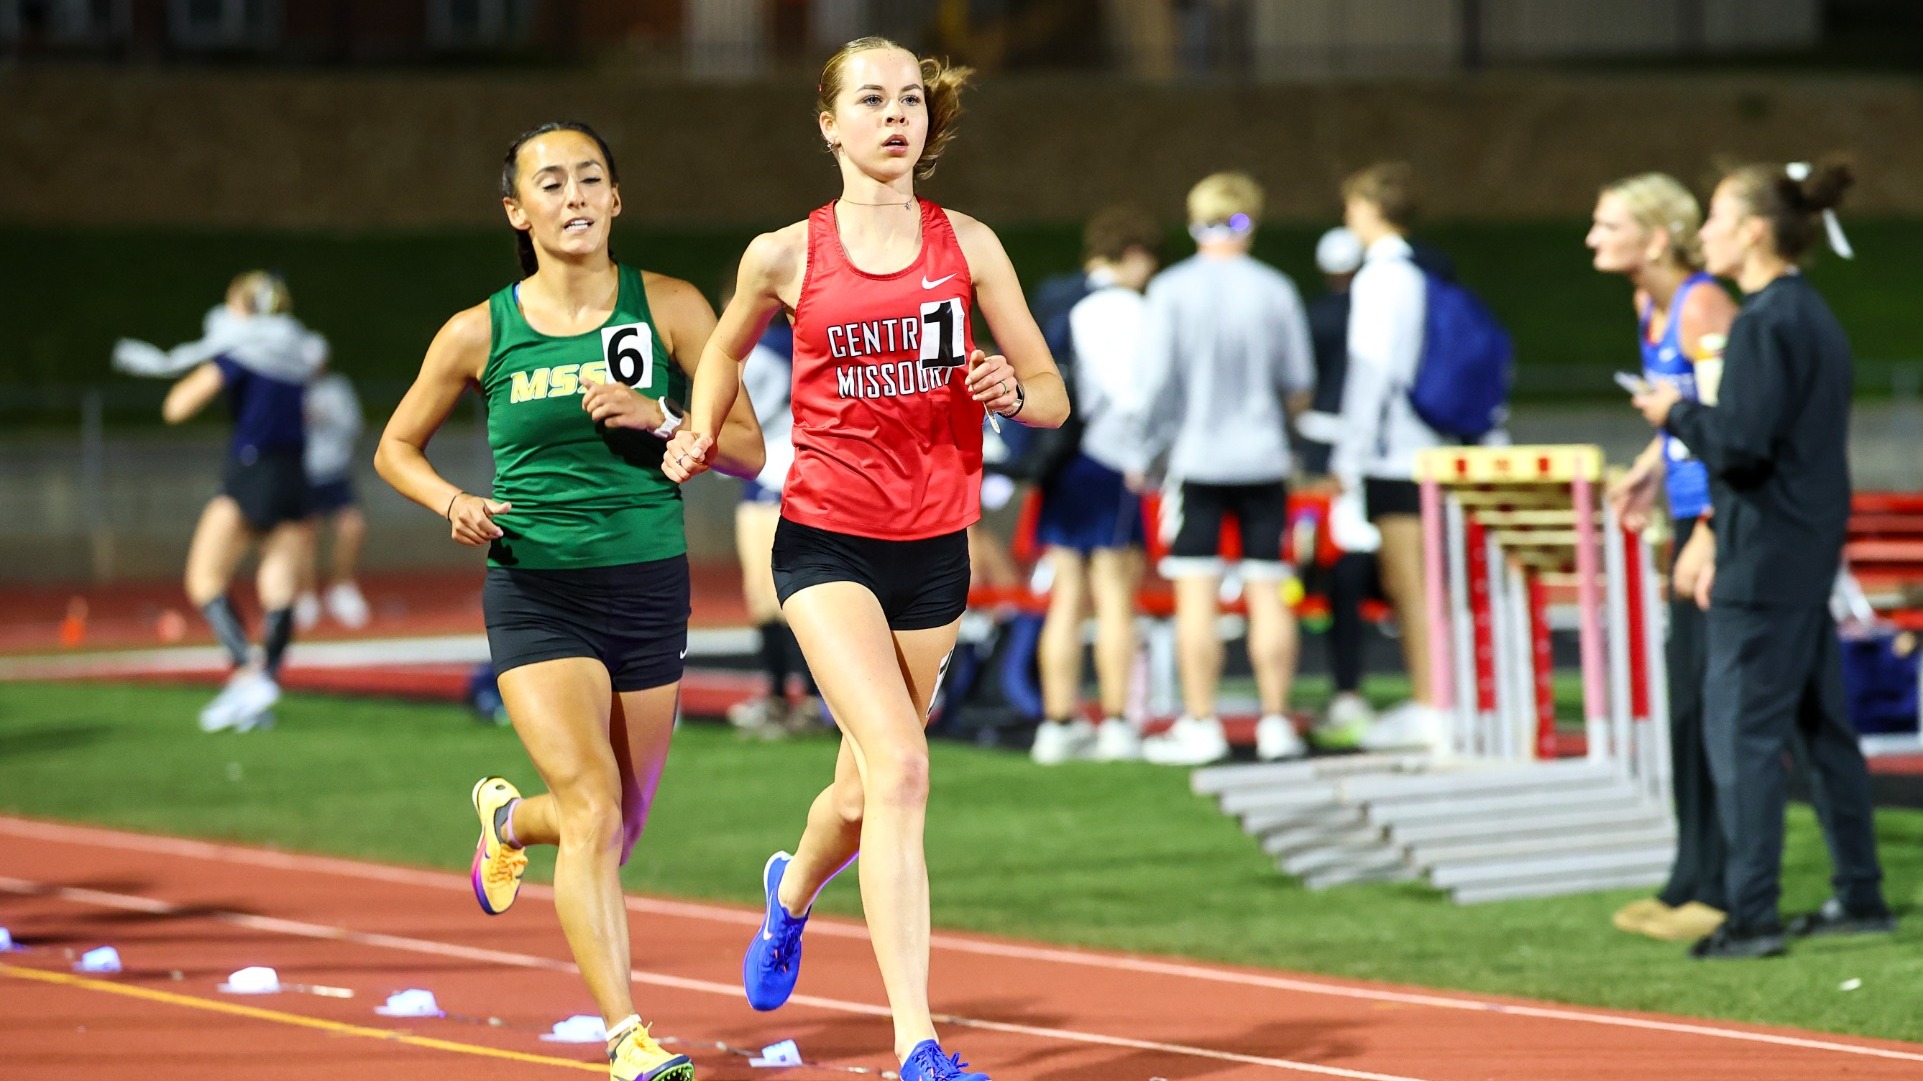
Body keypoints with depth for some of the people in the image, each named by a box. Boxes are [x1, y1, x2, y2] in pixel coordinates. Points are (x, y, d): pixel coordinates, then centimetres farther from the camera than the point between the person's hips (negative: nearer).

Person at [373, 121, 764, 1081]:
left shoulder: (669, 308, -1)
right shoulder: (481, 334, -1)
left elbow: (747, 450, 1)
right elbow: (396, 447, 13)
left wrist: (658, 419, -16)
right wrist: (453, 504, -7)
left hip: (648, 586, 2)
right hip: (535, 593, -2)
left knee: (619, 826, 13)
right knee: (593, 803, -19)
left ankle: (510, 819, 48)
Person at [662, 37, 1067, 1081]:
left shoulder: (967, 244, 1)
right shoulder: (786, 255, -2)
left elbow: (1053, 397, 6)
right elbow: (725, 349, 19)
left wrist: (1012, 391, -16)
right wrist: (701, 432, 1)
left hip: (935, 546, 3)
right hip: (827, 539, -3)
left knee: (865, 790, 15)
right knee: (899, 766, -20)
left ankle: (791, 892, 53)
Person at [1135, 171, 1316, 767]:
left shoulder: (1171, 289, -5)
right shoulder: (1275, 289, 1)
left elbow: (1156, 380, -7)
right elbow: (1300, 387, 6)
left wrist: (1146, 450, 4)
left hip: (1196, 457, -2)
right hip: (1263, 458, 2)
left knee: (1196, 597, 0)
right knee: (1268, 593, 4)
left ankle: (1200, 726, -1)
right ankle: (1275, 723, 6)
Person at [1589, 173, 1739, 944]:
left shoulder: (1703, 307, -16)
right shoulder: (1649, 303, 12)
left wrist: (1707, 538, -24)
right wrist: (1648, 471, 12)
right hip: (1692, 516, 10)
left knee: (1712, 704, -6)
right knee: (1688, 699, 14)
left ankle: (1722, 891, 0)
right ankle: (1692, 882, 22)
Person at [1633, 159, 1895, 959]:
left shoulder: (1765, 323, -16)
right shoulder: (1815, 317, 14)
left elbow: (1740, 447, -21)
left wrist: (1677, 413, -3)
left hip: (1765, 564, -10)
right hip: (1811, 556, 10)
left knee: (1741, 730, -6)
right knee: (1821, 726, 14)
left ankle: (1751, 915, -7)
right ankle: (1860, 897, 20)